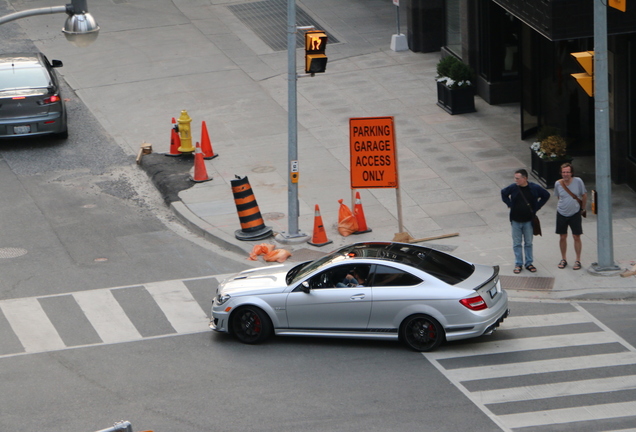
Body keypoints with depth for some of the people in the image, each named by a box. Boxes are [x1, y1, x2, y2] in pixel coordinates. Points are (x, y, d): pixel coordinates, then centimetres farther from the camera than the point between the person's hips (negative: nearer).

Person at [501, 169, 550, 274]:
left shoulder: (534, 188, -10)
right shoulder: (513, 187, -9)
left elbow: (546, 195, 5)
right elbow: (503, 193, 11)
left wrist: (537, 207, 0)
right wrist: (509, 204, 1)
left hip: (529, 221, 0)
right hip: (516, 221, 0)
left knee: (528, 243, 10)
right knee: (517, 243, 7)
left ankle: (529, 263, 21)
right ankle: (518, 264, 17)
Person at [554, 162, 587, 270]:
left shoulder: (578, 182, -14)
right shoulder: (558, 184, -9)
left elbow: (584, 195, -1)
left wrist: (582, 209, 6)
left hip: (575, 214, -2)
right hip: (562, 214, 2)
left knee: (576, 237, 1)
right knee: (562, 237, 9)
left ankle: (578, 260, 12)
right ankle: (563, 259, 25)